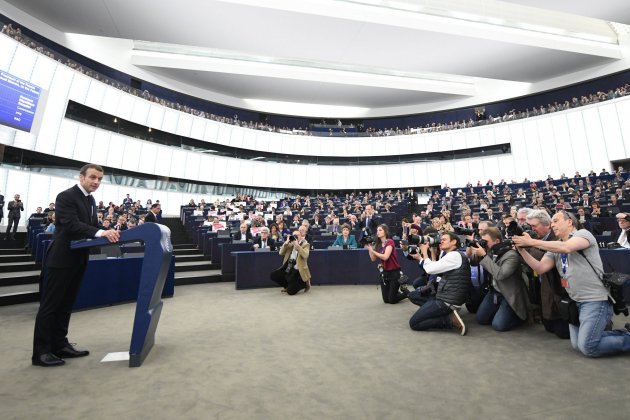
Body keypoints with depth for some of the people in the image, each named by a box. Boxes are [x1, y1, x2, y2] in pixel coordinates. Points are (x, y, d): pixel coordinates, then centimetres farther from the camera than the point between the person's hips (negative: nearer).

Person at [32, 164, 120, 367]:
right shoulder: (66, 196, -14)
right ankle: (41, 352, 11)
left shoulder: (90, 200, 12)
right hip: (62, 258, -8)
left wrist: (108, 233, -5)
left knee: (66, 304, 14)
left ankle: (59, 345, 24)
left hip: (78, 259, 8)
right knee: (50, 304, 1)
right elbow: (72, 224, -26)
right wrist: (100, 233, -38)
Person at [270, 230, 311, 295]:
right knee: (272, 275, -10)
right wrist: (286, 242, -9)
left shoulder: (305, 245, -4)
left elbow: (305, 255, -23)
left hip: (298, 271, -5)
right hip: (287, 269, 5)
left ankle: (305, 283, 14)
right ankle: (287, 285, 13)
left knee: (290, 291, -15)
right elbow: (281, 253, 1)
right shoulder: (290, 244, 10)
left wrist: (297, 245, -24)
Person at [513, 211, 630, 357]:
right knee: (577, 344, 11)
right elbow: (540, 268, -5)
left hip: (595, 300, -7)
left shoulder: (583, 233, -7)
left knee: (587, 347, -10)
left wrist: (532, 242, -29)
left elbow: (566, 247, -29)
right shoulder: (554, 248, 10)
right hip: (575, 301, 7)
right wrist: (522, 250, -18)